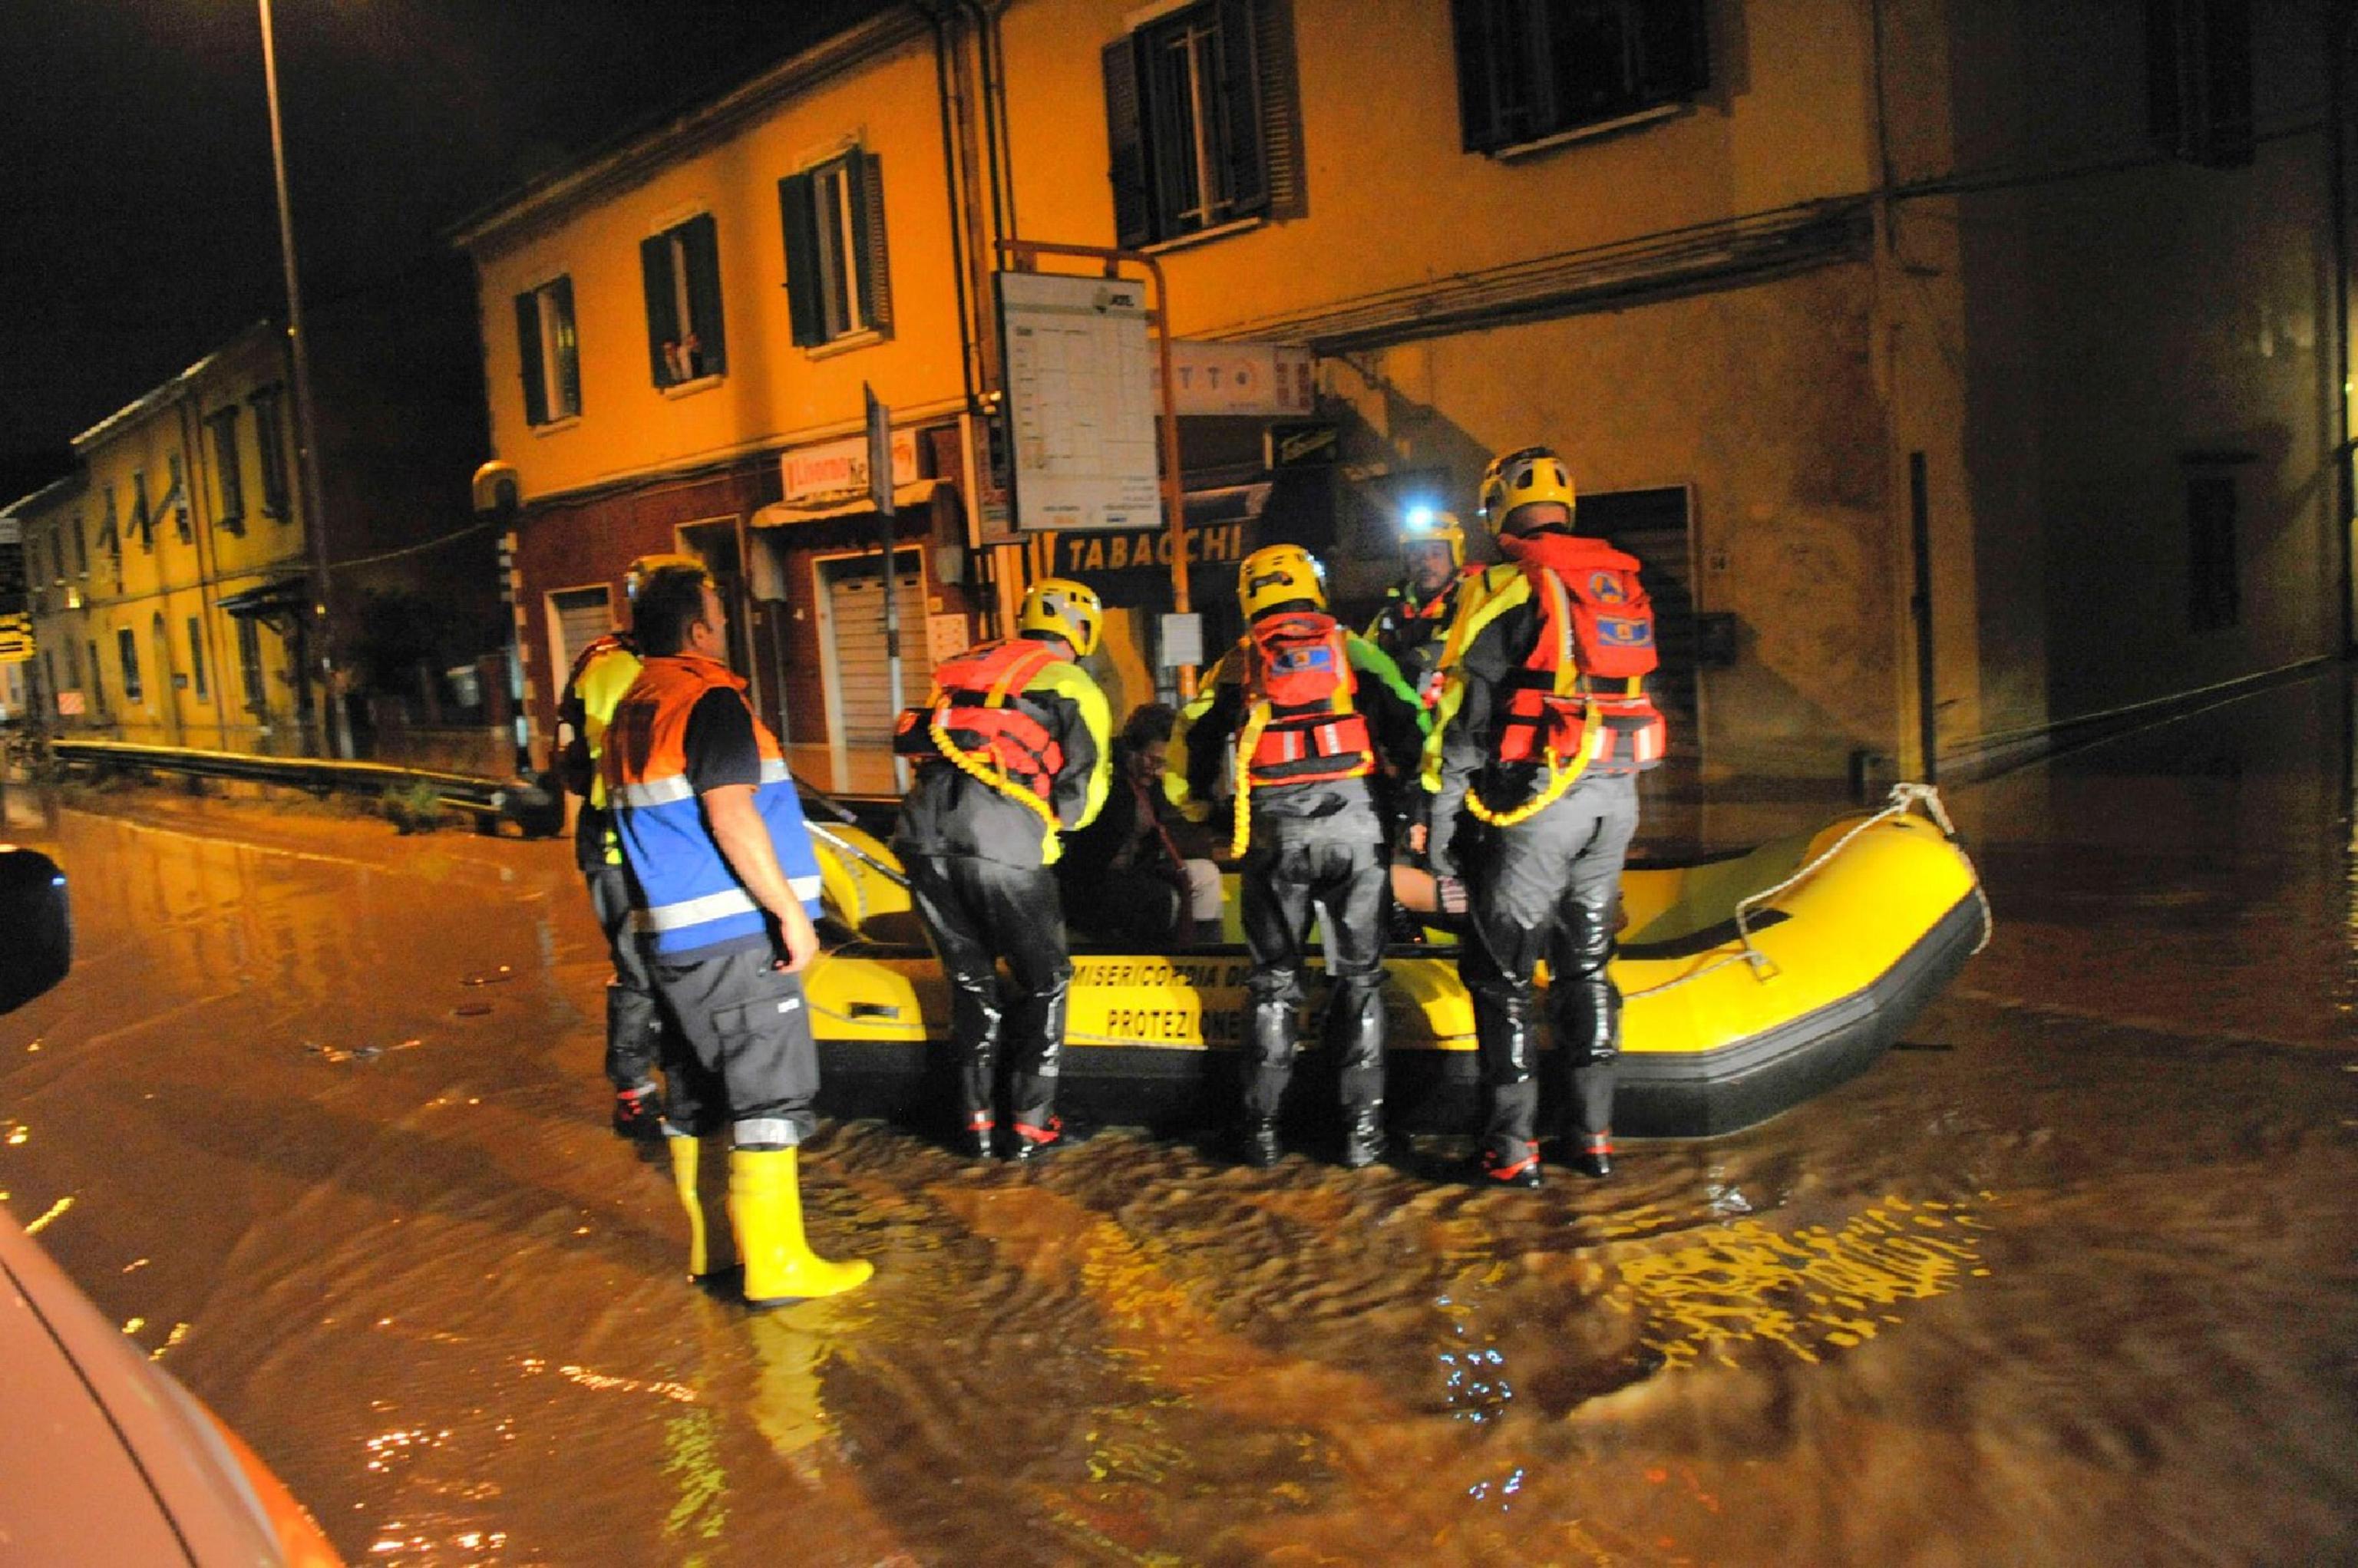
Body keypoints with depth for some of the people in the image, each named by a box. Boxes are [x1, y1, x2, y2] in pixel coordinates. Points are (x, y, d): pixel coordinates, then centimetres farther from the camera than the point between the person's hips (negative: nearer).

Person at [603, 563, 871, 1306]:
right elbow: (732, 817, -22)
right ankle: (776, 1265, 0)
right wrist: (791, 911, -19)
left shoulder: (631, 709, 15)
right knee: (770, 1092, -4)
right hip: (733, 935, -9)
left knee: (694, 1092, 15)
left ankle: (710, 1245, 25)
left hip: (670, 934, 9)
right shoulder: (710, 700, -14)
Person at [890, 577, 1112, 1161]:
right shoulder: (1074, 686, 10)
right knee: (1044, 982, 15)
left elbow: (911, 741, 23)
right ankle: (1031, 1124, 16)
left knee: (970, 981, 21)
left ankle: (976, 1121, 24)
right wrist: (1058, 817, 24)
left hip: (923, 833, 5)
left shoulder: (965, 667, 25)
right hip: (1003, 843, -5)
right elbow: (1081, 797, 4)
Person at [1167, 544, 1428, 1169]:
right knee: (1359, 977, 11)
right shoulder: (1353, 649, 14)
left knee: (1273, 981, 14)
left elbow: (1191, 749, 9)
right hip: (1353, 819, 0)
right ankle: (1362, 1128, 12)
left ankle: (1262, 1127, 14)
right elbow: (1408, 726, 4)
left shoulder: (1237, 664, 15)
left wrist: (1206, 810, 24)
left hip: (1271, 829, 0)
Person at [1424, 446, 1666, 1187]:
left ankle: (1512, 1147, 7)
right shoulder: (1623, 581, 12)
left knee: (1501, 971, 4)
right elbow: (1635, 693, 16)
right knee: (1587, 965, 17)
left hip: (1537, 798, -7)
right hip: (1617, 796, 7)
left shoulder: (1506, 589, -9)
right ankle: (1593, 1135, 23)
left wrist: (1442, 823, -7)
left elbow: (1464, 719, -12)